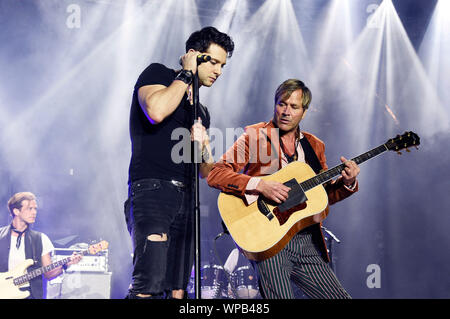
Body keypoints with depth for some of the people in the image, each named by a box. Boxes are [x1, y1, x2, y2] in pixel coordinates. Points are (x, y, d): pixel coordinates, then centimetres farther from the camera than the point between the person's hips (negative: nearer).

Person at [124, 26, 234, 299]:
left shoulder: (201, 112, 25)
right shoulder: (158, 74, 6)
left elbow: (208, 171, 25)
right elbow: (156, 111, -18)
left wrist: (201, 147, 3)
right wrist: (187, 74, -4)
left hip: (186, 198, 8)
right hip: (152, 188, -7)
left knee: (178, 290, 2)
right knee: (150, 286, -23)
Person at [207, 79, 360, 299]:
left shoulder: (314, 146, 15)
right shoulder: (254, 137, -1)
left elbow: (325, 195, 20)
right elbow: (215, 175, -10)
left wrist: (347, 183, -1)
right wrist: (260, 185, -21)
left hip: (307, 241, 5)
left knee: (339, 296, 4)